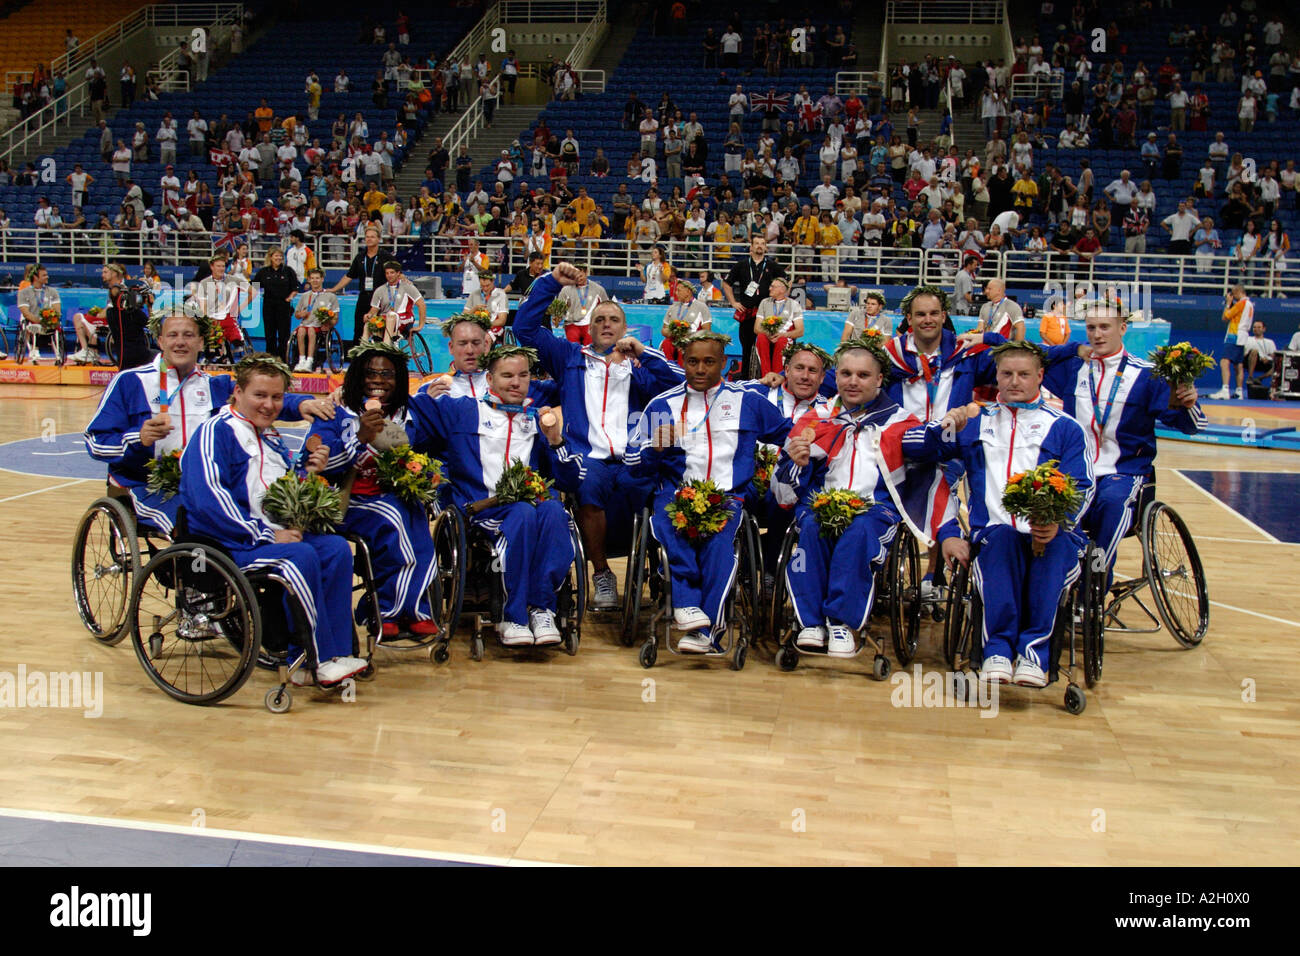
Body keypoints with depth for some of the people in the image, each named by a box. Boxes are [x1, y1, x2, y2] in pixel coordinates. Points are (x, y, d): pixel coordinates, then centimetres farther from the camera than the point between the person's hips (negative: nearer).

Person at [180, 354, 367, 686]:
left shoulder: (273, 440, 21)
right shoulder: (215, 432, -6)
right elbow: (208, 499, -19)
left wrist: (309, 473, 3)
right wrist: (266, 535, -21)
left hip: (277, 534, 8)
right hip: (225, 542, -8)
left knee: (337, 548, -16)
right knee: (301, 556, -30)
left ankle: (337, 653, -18)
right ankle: (317, 659, -24)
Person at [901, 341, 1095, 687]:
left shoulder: (1064, 428, 16)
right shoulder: (976, 423, 22)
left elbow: (1081, 489, 4)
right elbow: (912, 445, 16)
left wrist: (1059, 522, -17)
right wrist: (945, 427, -5)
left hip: (1052, 535, 0)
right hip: (992, 537, 1)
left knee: (1055, 544, -35)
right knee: (1003, 535, -35)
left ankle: (1034, 649, -35)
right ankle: (998, 648, -38)